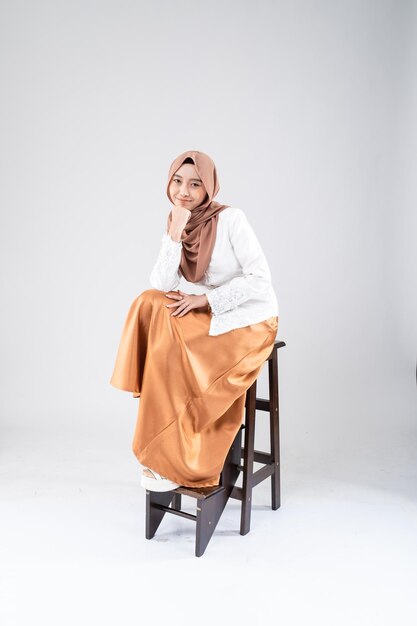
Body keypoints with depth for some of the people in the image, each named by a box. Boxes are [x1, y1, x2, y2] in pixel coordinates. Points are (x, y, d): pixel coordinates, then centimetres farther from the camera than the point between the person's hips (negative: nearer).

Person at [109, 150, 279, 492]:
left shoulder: (231, 218, -15)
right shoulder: (177, 224, 2)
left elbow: (261, 279, -19)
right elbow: (161, 286, -10)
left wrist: (205, 299, -20)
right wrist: (175, 232, -20)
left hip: (251, 321, -6)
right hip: (214, 318, 6)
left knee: (173, 355, -21)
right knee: (151, 303, -16)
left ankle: (171, 460, -1)